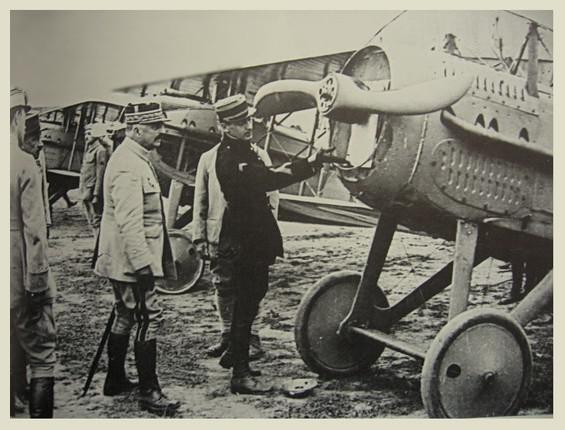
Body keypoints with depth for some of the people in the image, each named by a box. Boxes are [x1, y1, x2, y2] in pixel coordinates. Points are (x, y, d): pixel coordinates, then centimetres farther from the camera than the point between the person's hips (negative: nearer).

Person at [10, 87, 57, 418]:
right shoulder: (24, 163, -14)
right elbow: (34, 229, -16)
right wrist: (38, 279, -10)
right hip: (21, 277, -6)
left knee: (8, 357, 17)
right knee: (42, 354, 3)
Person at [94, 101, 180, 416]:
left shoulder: (136, 159, 14)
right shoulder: (127, 166, -20)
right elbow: (129, 221, -26)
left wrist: (144, 260, 22)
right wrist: (142, 263, -25)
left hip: (126, 260, 11)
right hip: (131, 260, -11)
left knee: (125, 317, 17)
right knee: (149, 317, -6)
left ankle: (116, 380, 30)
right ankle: (149, 393, 1)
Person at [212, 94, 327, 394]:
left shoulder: (241, 150, 12)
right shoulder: (230, 158, -21)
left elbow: (265, 178, 13)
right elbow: (267, 181, -30)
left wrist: (303, 164, 2)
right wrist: (308, 166, -29)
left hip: (253, 237, 10)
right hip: (245, 242, -10)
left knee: (249, 298, 21)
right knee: (247, 303, -4)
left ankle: (234, 352, 37)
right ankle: (240, 374, 5)